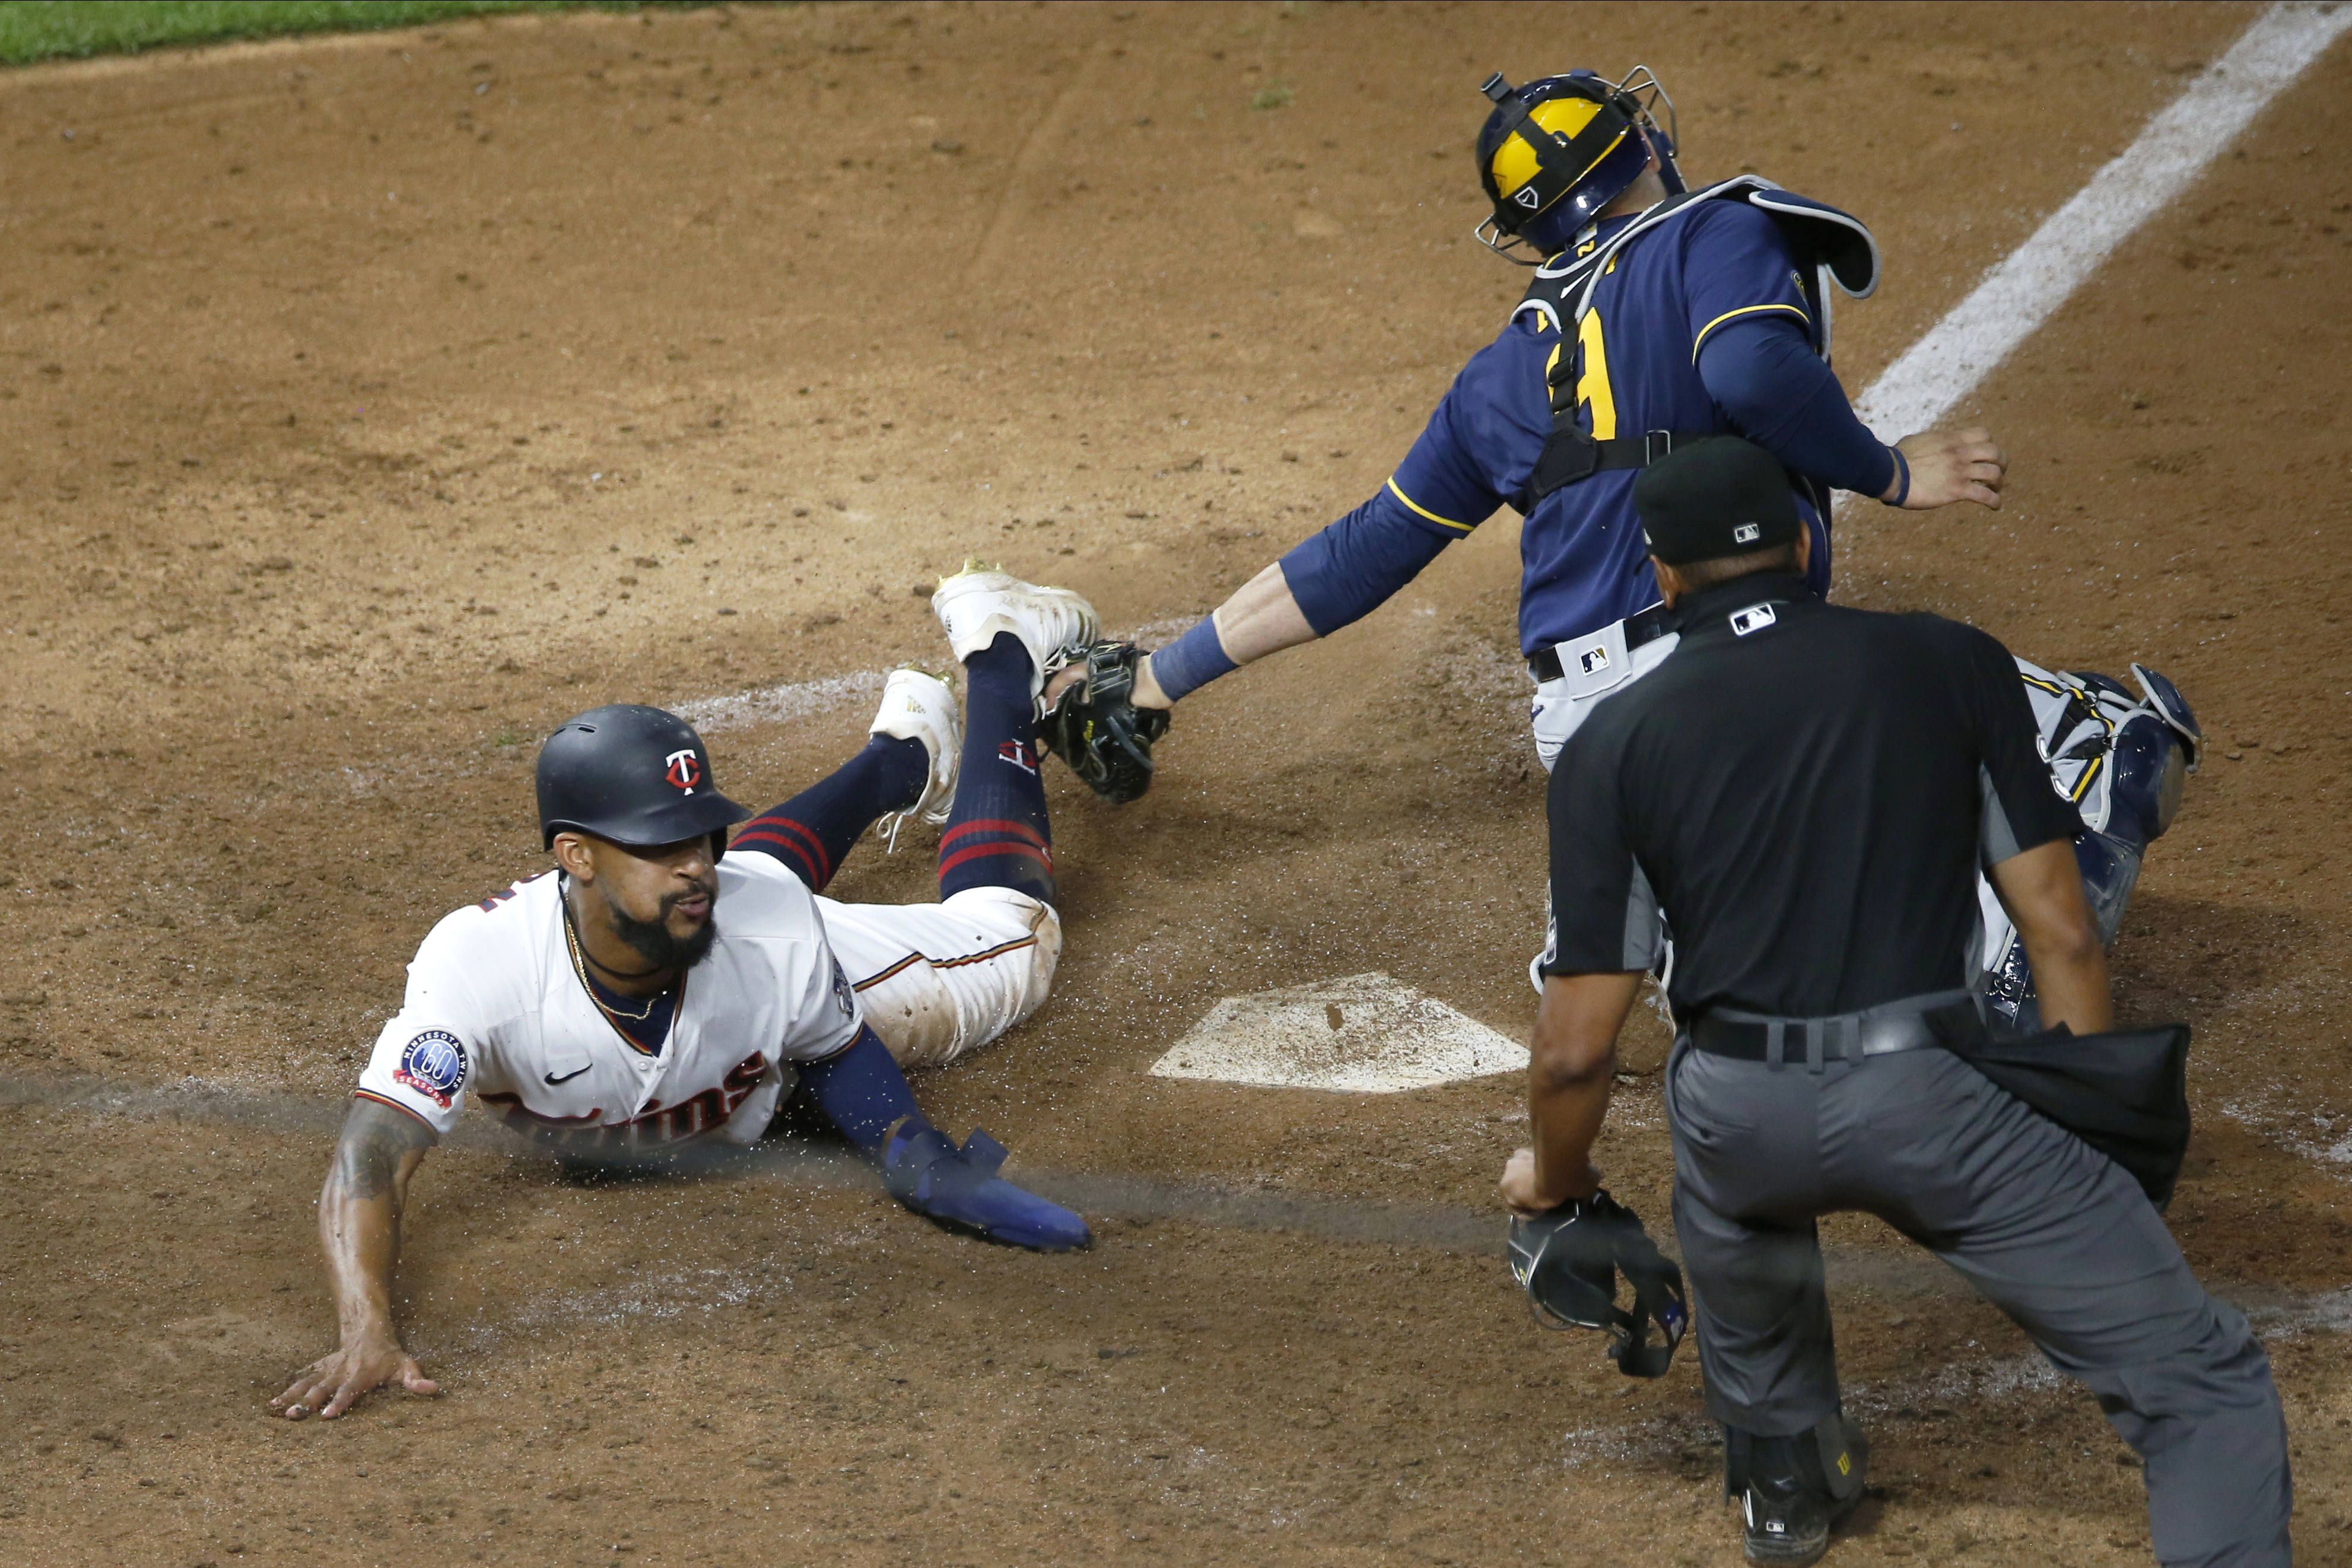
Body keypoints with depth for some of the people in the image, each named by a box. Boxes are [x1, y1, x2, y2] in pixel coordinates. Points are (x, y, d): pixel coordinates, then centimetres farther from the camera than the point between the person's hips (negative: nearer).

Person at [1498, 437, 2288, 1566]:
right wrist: (2087, 1127, 20)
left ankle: (1783, 1477, 54)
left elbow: (1578, 1044, 5)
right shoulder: (1952, 665, 8)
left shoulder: (1613, 745, 8)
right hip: (1930, 1094, -2)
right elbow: (2060, 932, 7)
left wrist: (1554, 1180, 25)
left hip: (1737, 1121, 3)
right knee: (2203, 1385, 2)